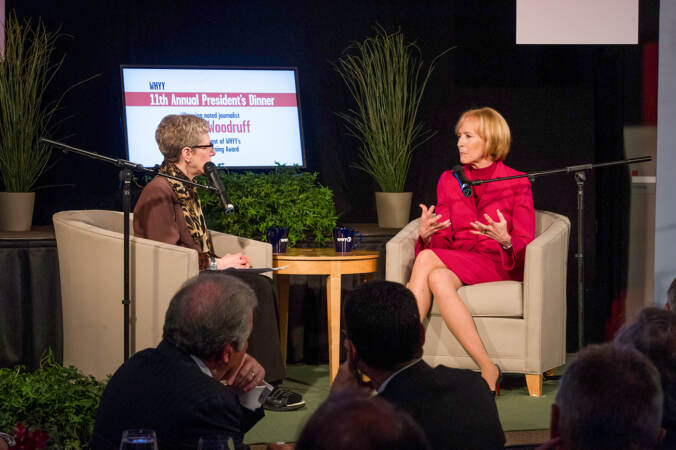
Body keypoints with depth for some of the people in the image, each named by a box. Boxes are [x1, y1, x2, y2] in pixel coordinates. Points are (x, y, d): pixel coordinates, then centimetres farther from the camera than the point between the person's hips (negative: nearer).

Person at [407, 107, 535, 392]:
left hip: (500, 266, -4)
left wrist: (505, 240, -24)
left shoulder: (517, 183, 2)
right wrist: (424, 234, -13)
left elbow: (525, 247, -1)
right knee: (439, 280, -35)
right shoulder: (449, 181, 15)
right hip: (454, 264, 4)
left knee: (427, 261, -31)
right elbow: (443, 241, 10)